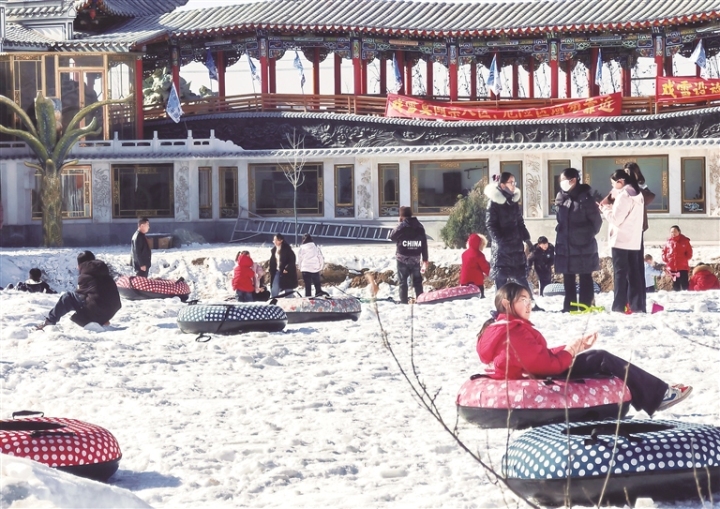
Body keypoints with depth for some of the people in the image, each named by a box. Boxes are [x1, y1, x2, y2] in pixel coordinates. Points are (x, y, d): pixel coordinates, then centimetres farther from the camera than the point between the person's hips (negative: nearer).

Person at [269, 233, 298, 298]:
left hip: (286, 273, -6)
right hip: (277, 272, 6)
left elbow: (292, 260, -13)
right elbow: (272, 263, 15)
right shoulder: (273, 250, 10)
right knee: (274, 291, -3)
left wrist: (287, 269, -21)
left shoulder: (287, 249, -10)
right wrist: (271, 272, 7)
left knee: (288, 292, 2)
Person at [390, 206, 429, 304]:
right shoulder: (420, 227, 4)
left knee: (402, 281, 0)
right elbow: (424, 244, 6)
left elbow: (392, 237, 3)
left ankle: (403, 302, -4)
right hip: (415, 259, 4)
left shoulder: (402, 226, -12)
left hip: (403, 259, -4)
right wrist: (425, 259, 11)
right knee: (417, 281, 12)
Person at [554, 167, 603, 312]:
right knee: (568, 277, 11)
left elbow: (596, 221, -7)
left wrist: (588, 235, 4)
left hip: (583, 246, -6)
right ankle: (569, 306, 19)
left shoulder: (584, 197, -12)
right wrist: (561, 231, 10)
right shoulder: (561, 198, 7)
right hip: (565, 245, 6)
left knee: (585, 277, 2)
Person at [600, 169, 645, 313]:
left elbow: (616, 219, -15)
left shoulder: (624, 195, -14)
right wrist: (610, 208, 11)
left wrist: (605, 209, 1)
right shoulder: (636, 194, 14)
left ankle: (619, 306, -7)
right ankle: (637, 305, 7)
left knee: (620, 273, -6)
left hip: (621, 240, -8)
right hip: (633, 240, 8)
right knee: (634, 273, 8)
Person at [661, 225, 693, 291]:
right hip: (672, 267, 3)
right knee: (675, 284, 10)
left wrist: (685, 259, -6)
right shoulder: (668, 242, 6)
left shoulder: (684, 241, -1)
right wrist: (665, 260, 3)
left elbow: (689, 252, 2)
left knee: (684, 284, -4)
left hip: (683, 267, -3)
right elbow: (664, 251, 15)